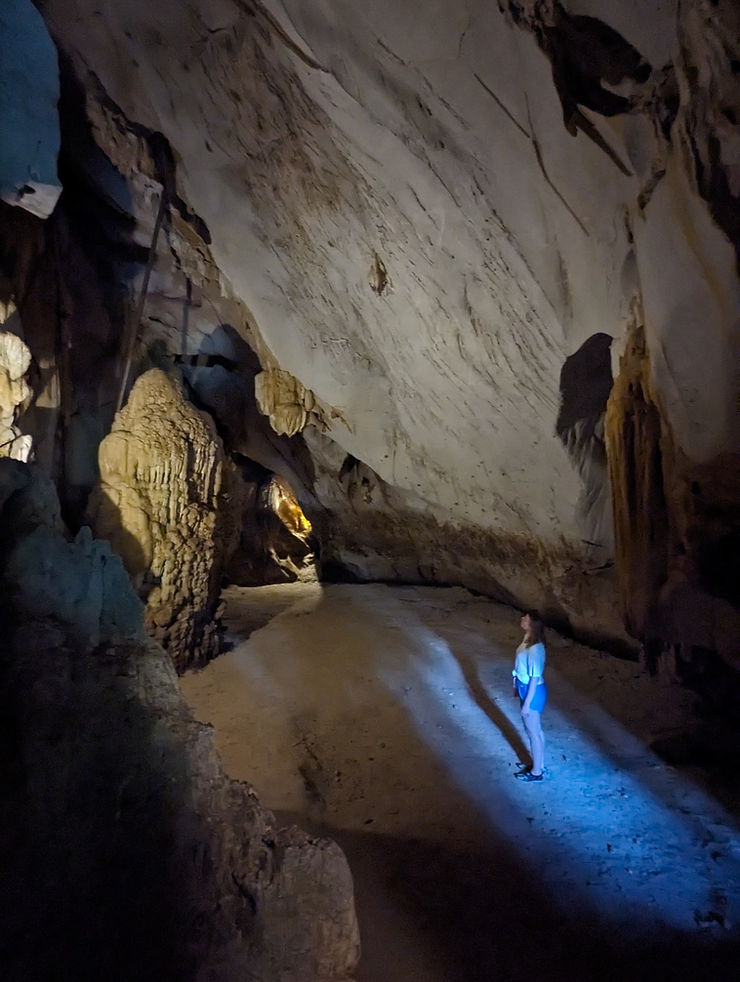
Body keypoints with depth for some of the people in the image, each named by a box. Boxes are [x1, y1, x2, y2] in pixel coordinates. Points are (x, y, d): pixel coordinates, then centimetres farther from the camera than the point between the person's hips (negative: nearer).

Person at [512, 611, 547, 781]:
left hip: (533, 692, -9)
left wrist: (527, 703, -19)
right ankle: (538, 765, 41)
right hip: (526, 689, 9)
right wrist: (517, 686, 21)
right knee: (532, 730, 23)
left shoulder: (535, 648, -30)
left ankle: (537, 772, 27)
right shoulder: (528, 639, -1)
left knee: (534, 732, 9)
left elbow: (535, 678, -25)